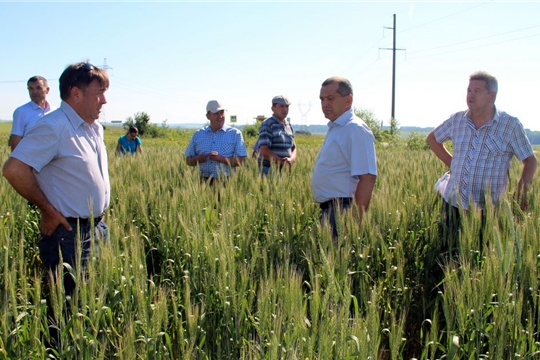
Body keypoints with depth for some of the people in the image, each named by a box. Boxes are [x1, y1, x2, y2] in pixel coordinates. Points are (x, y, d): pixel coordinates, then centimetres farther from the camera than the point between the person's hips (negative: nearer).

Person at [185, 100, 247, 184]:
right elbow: (188, 160, 17)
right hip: (204, 182, 2)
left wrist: (220, 158, -14)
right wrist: (198, 159, -5)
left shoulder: (235, 133, 6)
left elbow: (241, 161, -1)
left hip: (226, 181, -2)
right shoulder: (198, 135, 15)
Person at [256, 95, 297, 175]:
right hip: (269, 171, -7)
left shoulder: (288, 126, 14)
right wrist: (282, 162, -18)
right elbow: (263, 150, -17)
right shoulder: (267, 125, -8)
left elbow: (293, 148, 18)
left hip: (285, 171, 7)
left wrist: (291, 159, -5)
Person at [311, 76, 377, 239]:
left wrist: (356, 221, -25)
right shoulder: (335, 128, 15)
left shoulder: (355, 129, -16)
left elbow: (367, 177, -23)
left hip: (341, 211, -10)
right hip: (329, 209, 10)